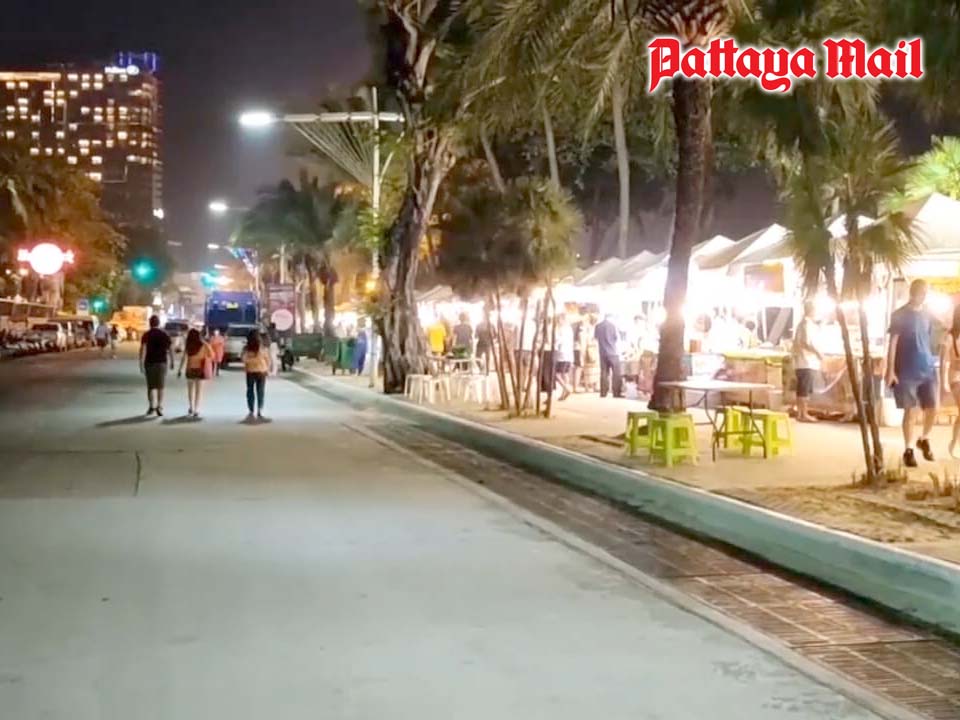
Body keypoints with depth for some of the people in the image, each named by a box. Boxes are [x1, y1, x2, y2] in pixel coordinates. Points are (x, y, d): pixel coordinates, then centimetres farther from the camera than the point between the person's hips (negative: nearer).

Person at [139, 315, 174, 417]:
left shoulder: (146, 335, -4)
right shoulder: (165, 335, 2)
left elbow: (143, 349, -14)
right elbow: (171, 349, 2)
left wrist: (141, 363, -14)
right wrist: (171, 362, 13)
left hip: (150, 363, -1)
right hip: (162, 363, 1)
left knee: (151, 386, 12)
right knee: (160, 386, 5)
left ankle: (152, 406, 2)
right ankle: (159, 407, -4)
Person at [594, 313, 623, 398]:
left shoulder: (598, 326, 4)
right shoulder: (612, 325, -7)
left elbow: (595, 337, 14)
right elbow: (617, 337, -4)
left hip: (602, 352, 4)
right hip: (613, 352, -4)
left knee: (604, 372, 9)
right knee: (616, 373, 0)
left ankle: (603, 392, 6)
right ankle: (617, 392, -4)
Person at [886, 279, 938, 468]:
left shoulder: (928, 316, 11)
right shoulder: (900, 315, -3)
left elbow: (930, 342, 17)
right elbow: (893, 343, -6)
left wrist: (934, 365, 14)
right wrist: (890, 369, -12)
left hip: (928, 370, 4)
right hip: (907, 372, -4)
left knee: (933, 409, 2)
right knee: (911, 411, -3)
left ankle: (924, 440, 27)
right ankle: (908, 450, 7)